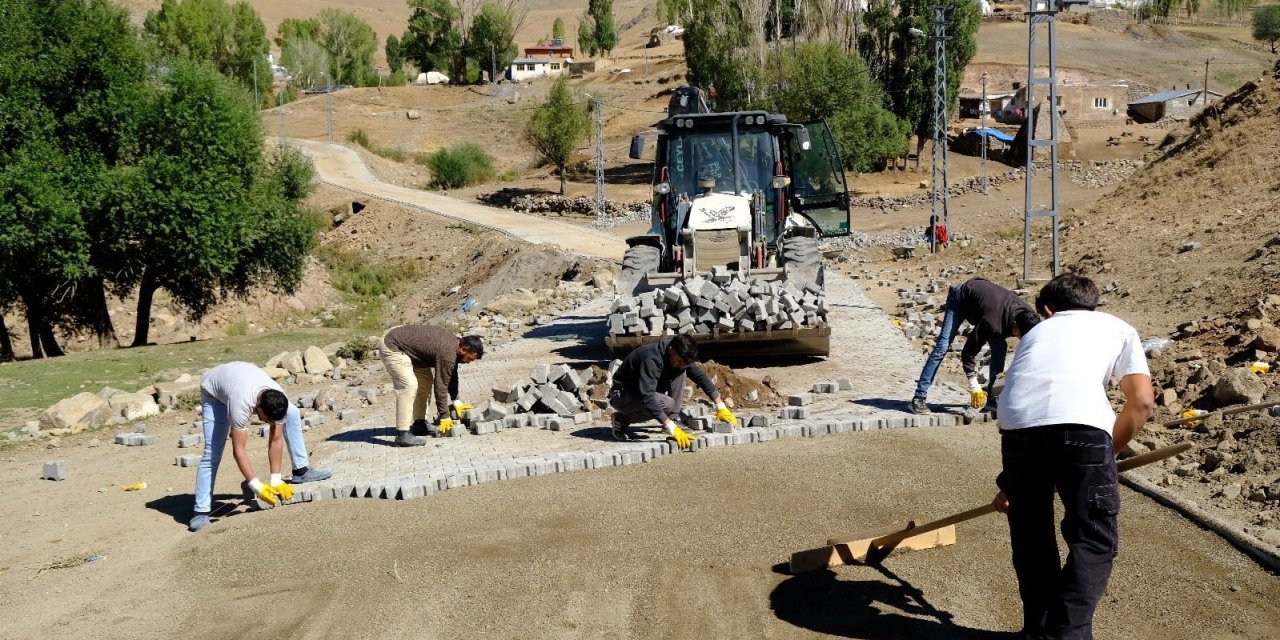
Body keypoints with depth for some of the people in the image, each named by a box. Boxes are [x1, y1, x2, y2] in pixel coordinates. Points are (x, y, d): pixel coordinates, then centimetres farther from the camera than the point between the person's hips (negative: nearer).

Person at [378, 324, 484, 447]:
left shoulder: (453, 342, 3)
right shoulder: (447, 353, -26)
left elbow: (452, 376, 16)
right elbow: (440, 386, -21)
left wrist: (456, 401, 16)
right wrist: (445, 417, -13)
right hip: (391, 347, -11)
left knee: (426, 380, 13)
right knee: (409, 385, -20)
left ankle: (419, 424, 19)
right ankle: (402, 435, -20)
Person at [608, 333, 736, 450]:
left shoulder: (681, 355, -10)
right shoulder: (651, 359, -35)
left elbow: (701, 376, 1)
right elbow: (647, 398, -43)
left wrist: (720, 406, -3)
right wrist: (672, 428, -47)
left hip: (645, 390, 8)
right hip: (622, 395, -8)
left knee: (680, 373, -10)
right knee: (667, 404, -32)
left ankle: (672, 419, -5)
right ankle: (622, 419, -12)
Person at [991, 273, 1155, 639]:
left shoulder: (1036, 332, 37)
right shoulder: (1118, 329, 30)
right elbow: (1142, 401, 16)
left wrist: (1009, 483, 45)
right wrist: (1107, 452, 27)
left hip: (1018, 425, 3)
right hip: (1081, 425, -3)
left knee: (1030, 538, 21)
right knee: (1093, 541, 10)